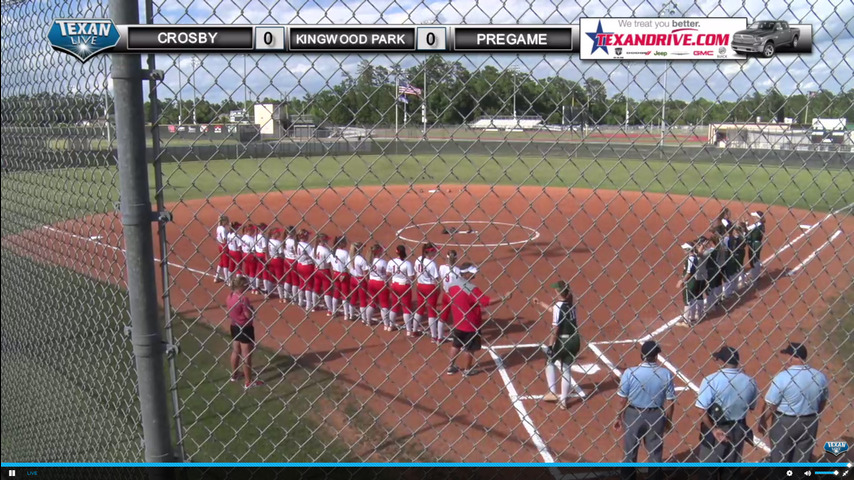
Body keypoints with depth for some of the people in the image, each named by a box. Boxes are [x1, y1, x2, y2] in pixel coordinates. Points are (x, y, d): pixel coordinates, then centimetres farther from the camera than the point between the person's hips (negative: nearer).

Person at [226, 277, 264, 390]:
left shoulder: (230, 296, 1)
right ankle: (248, 382, 9)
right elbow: (249, 315, -22)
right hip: (245, 328, -8)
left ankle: (234, 375, 40)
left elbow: (229, 312, 10)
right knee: (246, 355, 1)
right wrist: (252, 308, -4)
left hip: (234, 326, 8)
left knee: (235, 351, 23)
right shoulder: (243, 299, -25)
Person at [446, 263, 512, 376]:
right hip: (471, 323, -7)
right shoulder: (471, 288, -25)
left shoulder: (453, 285, -2)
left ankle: (451, 367, 30)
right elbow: (487, 301, -27)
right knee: (469, 348, 10)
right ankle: (467, 370, 24)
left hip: (458, 322, 7)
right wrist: (504, 298, -20)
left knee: (456, 344, 21)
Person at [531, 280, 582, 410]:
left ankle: (552, 393, 13)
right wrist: (539, 303, 33)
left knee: (550, 361, 18)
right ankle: (563, 400, 19)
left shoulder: (558, 305, -15)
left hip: (562, 341, -6)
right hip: (575, 340, 6)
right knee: (566, 368, 15)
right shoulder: (571, 303, 7)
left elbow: (555, 328, -18)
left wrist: (550, 346, -13)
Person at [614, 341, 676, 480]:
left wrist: (619, 418, 4)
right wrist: (669, 420, 10)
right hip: (656, 416, 1)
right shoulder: (666, 374, -12)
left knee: (630, 452, 15)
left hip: (633, 415, -1)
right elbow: (670, 401, -5)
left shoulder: (630, 372, -16)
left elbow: (623, 400, -10)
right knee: (655, 452, 17)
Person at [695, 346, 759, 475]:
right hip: (738, 430, 4)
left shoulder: (711, 380, -18)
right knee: (731, 470, 19)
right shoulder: (750, 381, -5)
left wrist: (714, 429, -14)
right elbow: (751, 407, 9)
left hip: (715, 428, -4)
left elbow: (702, 409, -22)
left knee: (709, 469, 11)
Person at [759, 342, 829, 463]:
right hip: (809, 424, 5)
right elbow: (823, 402, 9)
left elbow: (770, 405, -15)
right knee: (803, 458, 16)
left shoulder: (782, 377, -19)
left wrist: (762, 422, -2)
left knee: (779, 458, 10)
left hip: (784, 422, -4)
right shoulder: (820, 376, -4)